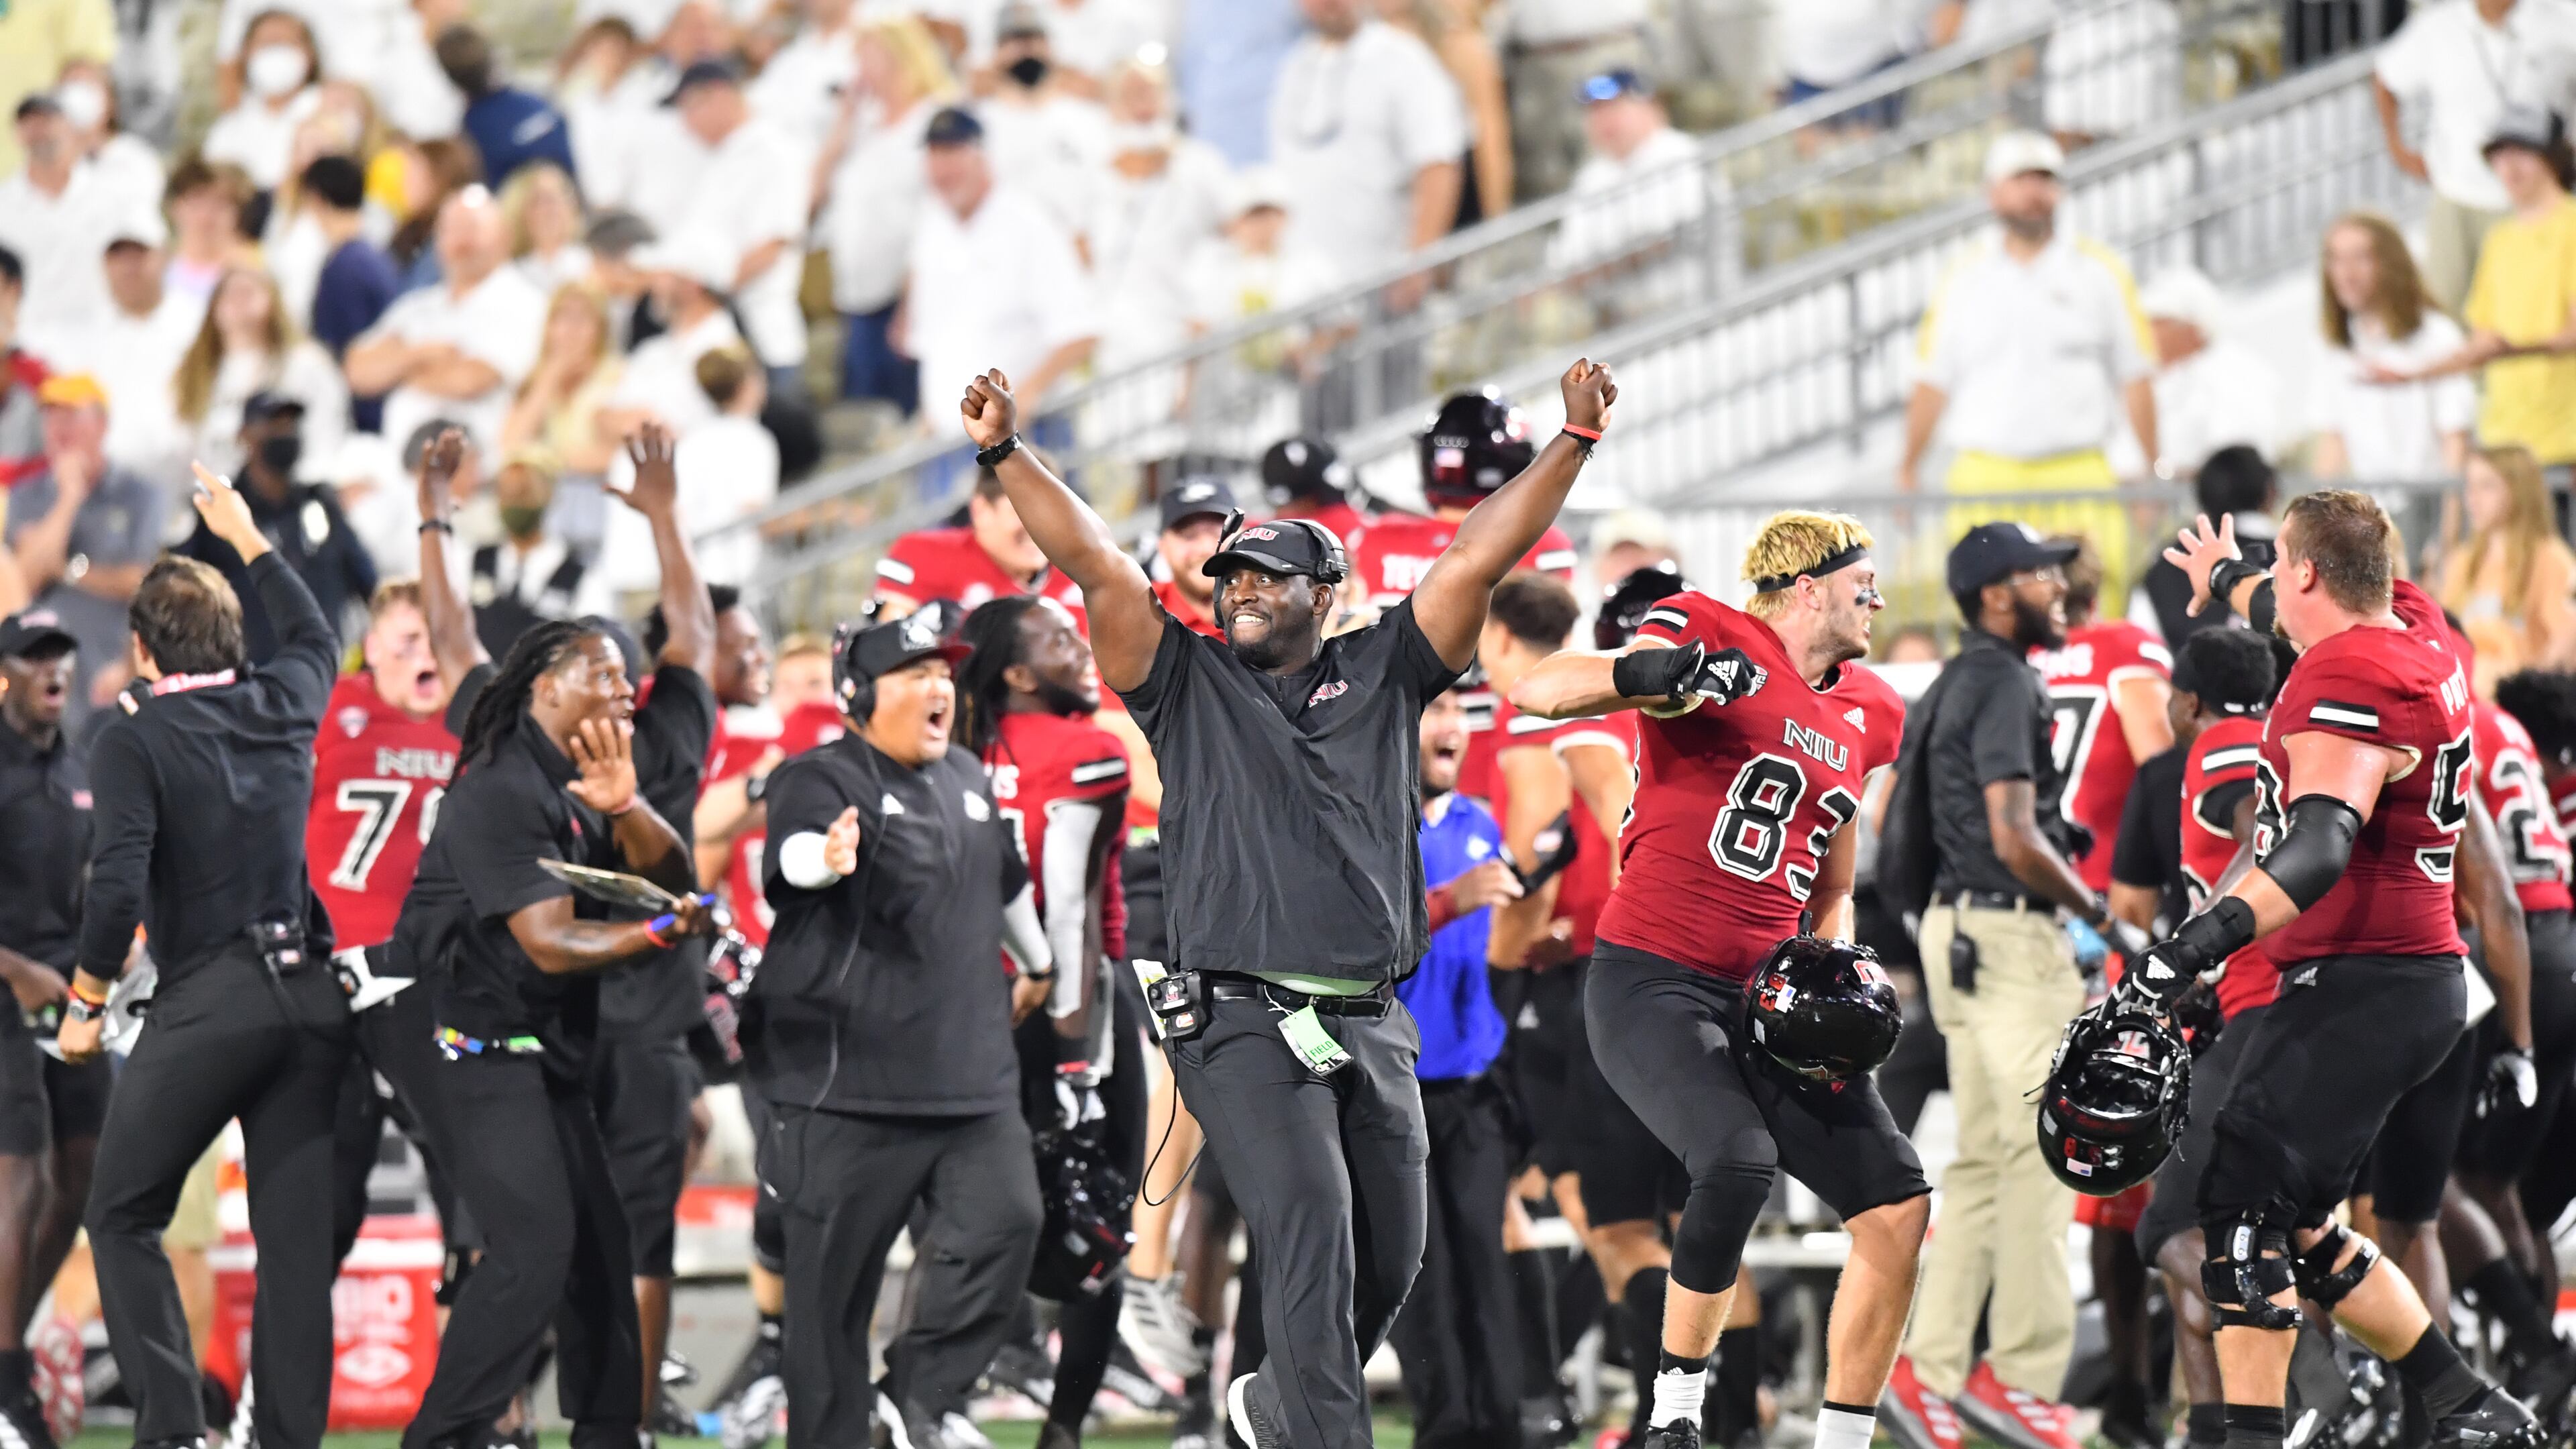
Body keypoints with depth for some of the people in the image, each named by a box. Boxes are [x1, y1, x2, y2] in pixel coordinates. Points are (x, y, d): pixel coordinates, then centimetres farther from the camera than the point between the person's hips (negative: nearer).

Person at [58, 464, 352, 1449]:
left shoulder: (134, 739, -5)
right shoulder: (282, 704, 10)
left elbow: (119, 882, -15)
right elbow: (315, 637, 35)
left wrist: (87, 1000, -2)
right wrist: (247, 538, 46)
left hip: (209, 999, -5)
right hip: (312, 996, 5)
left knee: (124, 1217, 5)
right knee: (298, 1235, 5)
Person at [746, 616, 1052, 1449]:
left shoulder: (966, 780, 16)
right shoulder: (820, 780, -7)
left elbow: (1006, 881, 34)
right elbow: (798, 849, -30)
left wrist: (1037, 965, 45)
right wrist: (826, 858, -53)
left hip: (972, 1075, 6)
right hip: (848, 1077, -6)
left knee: (1006, 1221, -10)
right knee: (835, 1274, -1)